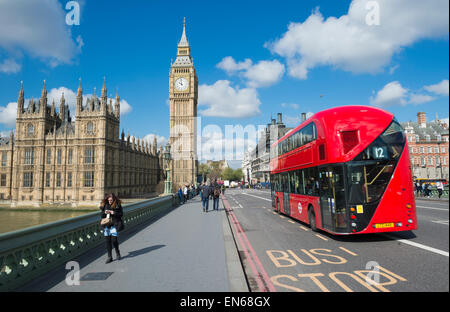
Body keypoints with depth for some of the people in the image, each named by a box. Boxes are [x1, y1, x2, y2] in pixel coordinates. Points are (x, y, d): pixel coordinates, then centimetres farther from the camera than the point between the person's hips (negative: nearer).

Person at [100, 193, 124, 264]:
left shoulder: (118, 205, -3)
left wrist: (113, 213, -17)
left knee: (114, 240, -6)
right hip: (106, 225, 4)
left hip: (114, 225, -4)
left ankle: (117, 253, 22)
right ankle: (109, 257, 16)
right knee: (108, 241, 5)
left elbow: (121, 214, -5)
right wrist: (104, 213, -10)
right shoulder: (104, 205, 8)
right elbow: (102, 215, 12)